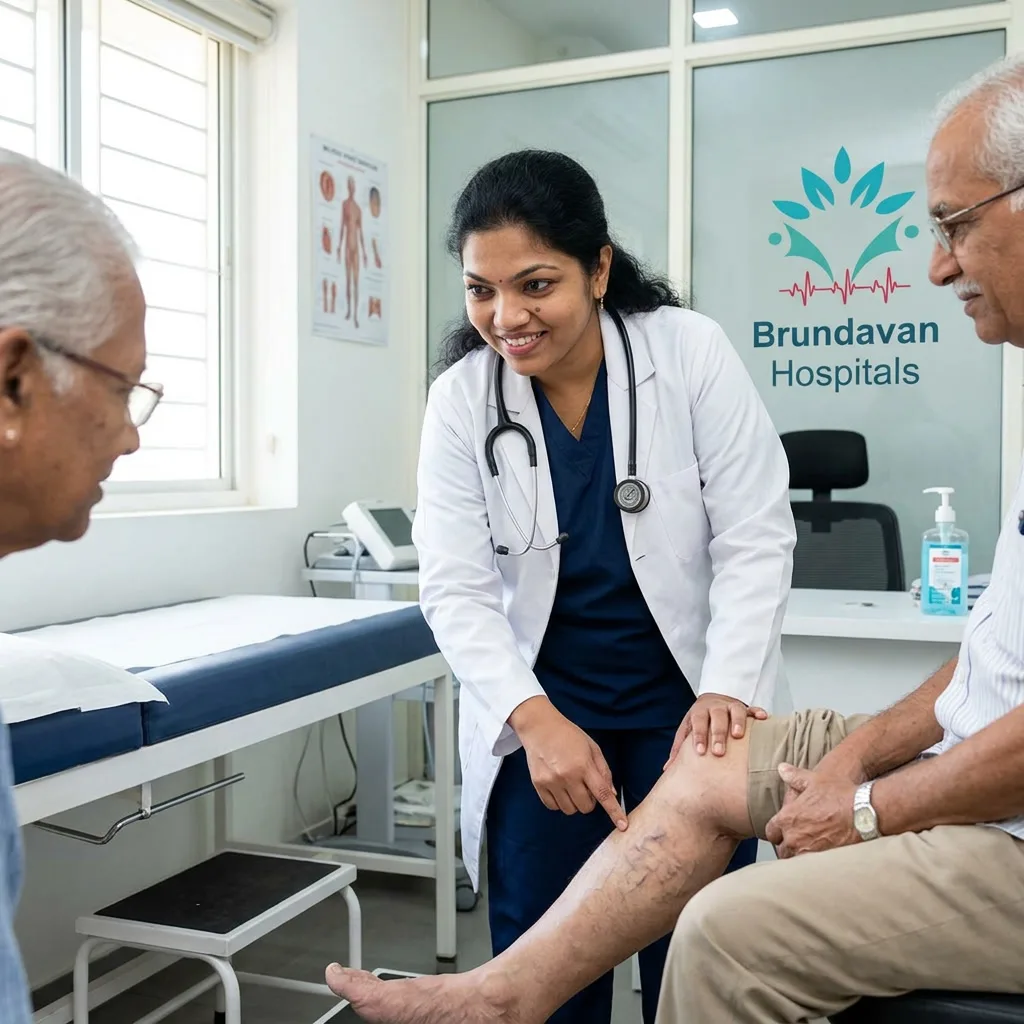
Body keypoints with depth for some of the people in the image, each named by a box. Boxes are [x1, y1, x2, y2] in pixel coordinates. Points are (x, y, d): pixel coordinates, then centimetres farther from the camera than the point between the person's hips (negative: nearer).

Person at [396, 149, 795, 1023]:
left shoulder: (690, 352, -11)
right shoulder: (460, 400, -6)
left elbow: (756, 537, -10)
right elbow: (456, 589, -10)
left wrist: (729, 689, -23)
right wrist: (533, 717, -25)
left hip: (683, 703, -1)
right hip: (540, 711, 2)